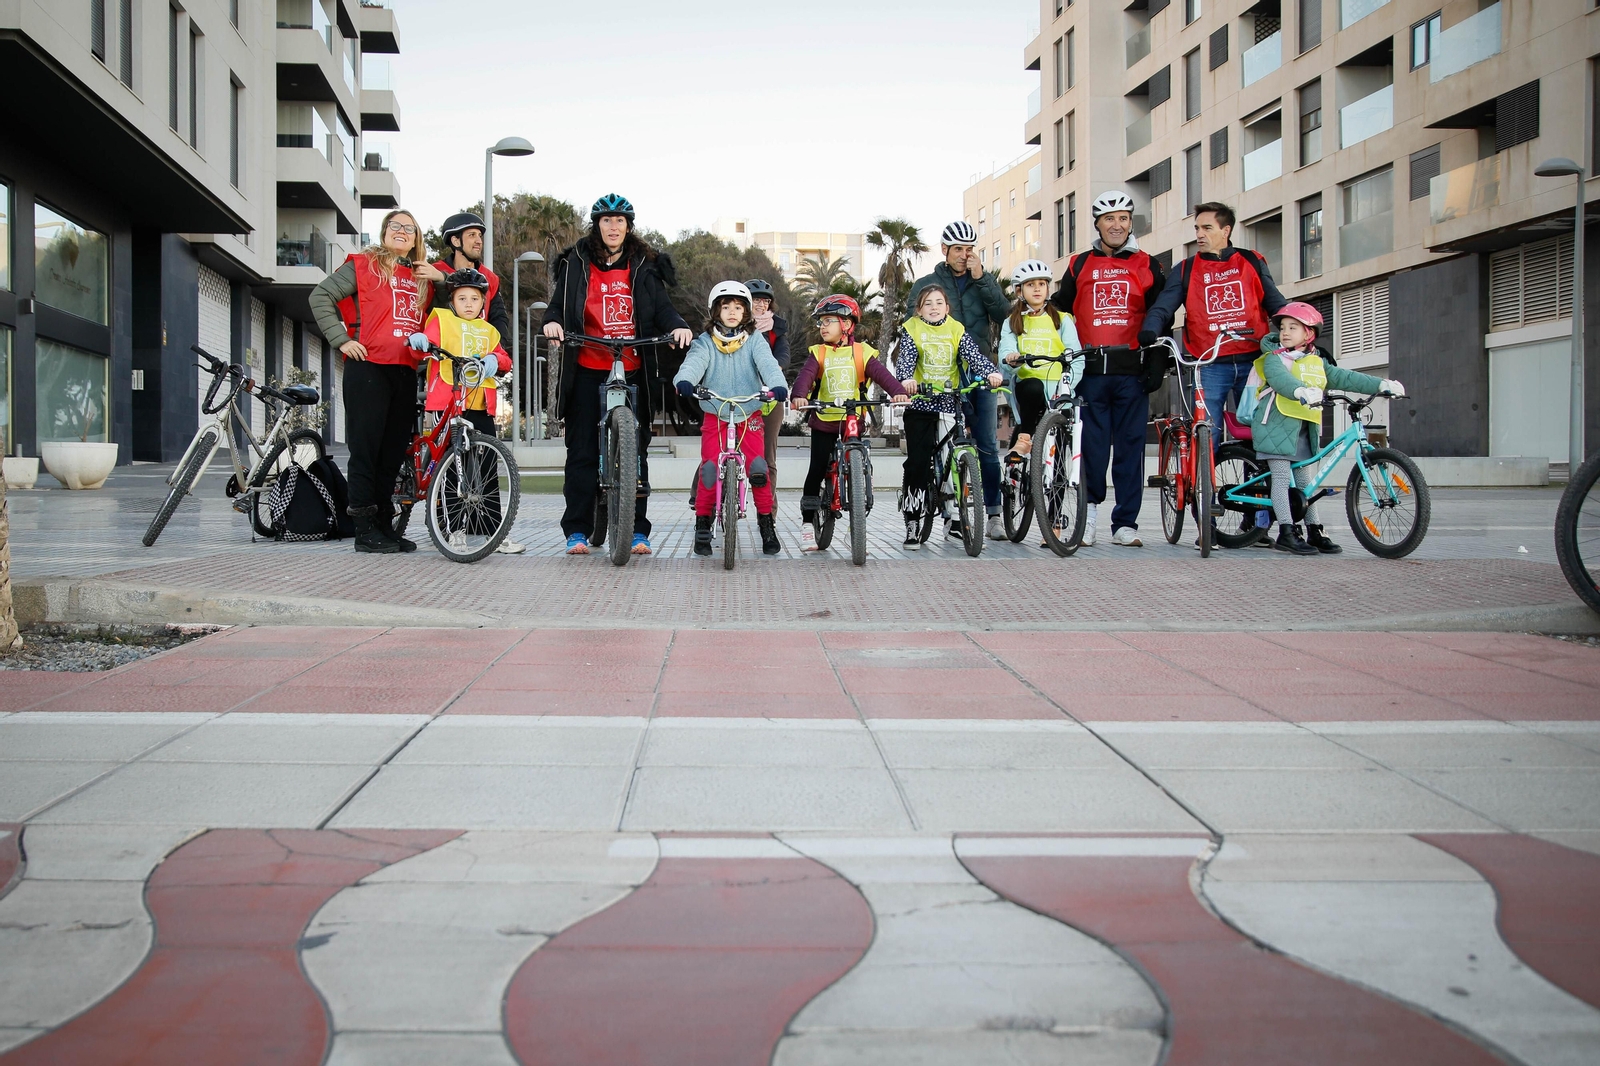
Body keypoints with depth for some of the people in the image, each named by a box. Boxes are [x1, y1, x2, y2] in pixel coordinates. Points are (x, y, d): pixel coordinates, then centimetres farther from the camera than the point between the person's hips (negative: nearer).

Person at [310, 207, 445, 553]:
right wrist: (340, 339, -7)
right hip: (368, 367, -5)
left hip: (406, 372, 6)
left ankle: (385, 525, 16)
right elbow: (320, 297, 2)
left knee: (394, 449, 8)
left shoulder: (423, 276, 19)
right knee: (366, 447, -5)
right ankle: (365, 529, -1)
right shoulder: (363, 265, 4)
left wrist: (442, 279, 7)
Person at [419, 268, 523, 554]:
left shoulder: (488, 331, 24)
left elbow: (504, 360, 16)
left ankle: (498, 533, 4)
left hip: (480, 405, 4)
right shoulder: (441, 319, 12)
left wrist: (494, 360, -6)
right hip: (447, 401, -4)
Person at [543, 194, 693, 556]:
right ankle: (577, 532, 6)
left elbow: (660, 306, 7)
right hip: (586, 370, 0)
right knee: (583, 452, 0)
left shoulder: (643, 265, 12)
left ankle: (638, 532, 6)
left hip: (632, 372, 1)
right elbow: (559, 303, 8)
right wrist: (552, 322, -13)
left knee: (635, 451, 0)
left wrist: (678, 325, -13)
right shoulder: (576, 262, 10)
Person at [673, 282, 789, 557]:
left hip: (750, 416, 0)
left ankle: (766, 524, 2)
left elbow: (767, 363, -15)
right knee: (710, 468, -12)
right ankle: (703, 525, 3)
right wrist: (684, 381, -41)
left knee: (758, 467, -13)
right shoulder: (705, 342, 1)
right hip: (715, 416, 0)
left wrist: (778, 385, -36)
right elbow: (694, 362, -18)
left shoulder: (754, 340, 3)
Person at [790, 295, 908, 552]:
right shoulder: (818, 353, 4)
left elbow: (881, 373, -10)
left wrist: (897, 391, -29)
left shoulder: (862, 352, 2)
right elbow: (805, 375, -12)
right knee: (817, 470, -4)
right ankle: (808, 523, 7)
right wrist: (800, 395, -33)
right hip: (824, 421, 0)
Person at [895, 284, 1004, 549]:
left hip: (951, 403, 2)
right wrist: (905, 379, -33)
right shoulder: (911, 329, 2)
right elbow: (906, 358, -12)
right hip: (920, 403, -2)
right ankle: (913, 524, 3)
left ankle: (956, 520, 16)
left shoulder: (956, 330, 7)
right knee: (918, 462, -5)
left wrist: (991, 372, -26)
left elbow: (973, 354, -6)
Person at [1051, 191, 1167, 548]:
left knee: (1130, 446, 0)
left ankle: (1125, 524, 6)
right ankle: (1090, 505, 17)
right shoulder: (1080, 265, 13)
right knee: (1093, 444, -2)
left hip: (1132, 371, 0)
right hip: (1091, 371, 0)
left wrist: (1157, 364, 0)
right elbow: (1061, 311, 16)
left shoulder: (1146, 265, 11)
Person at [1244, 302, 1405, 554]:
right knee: (1282, 478, -8)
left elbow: (1345, 378, 8)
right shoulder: (1274, 359, -3)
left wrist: (1382, 384, -3)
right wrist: (1301, 391, -46)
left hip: (1303, 429, 6)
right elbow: (1281, 378, -24)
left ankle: (1314, 532, 12)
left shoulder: (1316, 363, 16)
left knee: (1305, 480, 9)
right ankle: (1287, 533, -10)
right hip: (1277, 424, -6)